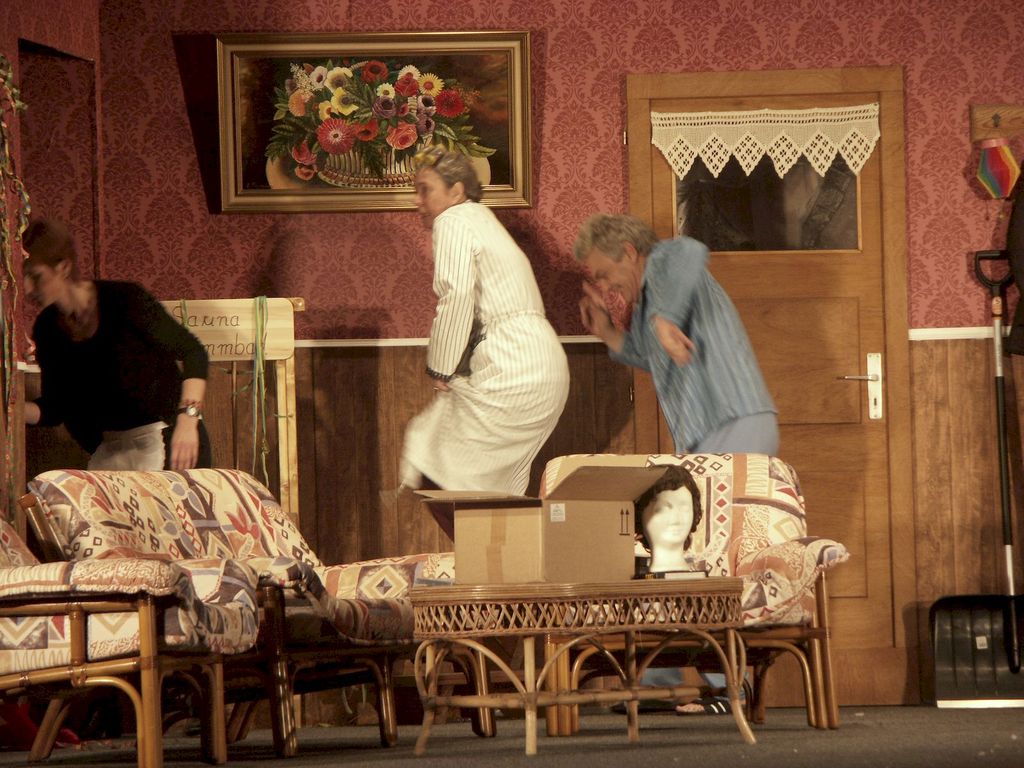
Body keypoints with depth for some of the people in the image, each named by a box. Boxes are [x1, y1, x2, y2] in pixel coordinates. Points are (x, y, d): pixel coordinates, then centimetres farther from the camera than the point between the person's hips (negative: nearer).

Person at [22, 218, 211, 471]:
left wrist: (187, 419, -29)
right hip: (108, 448, 5)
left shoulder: (123, 300, -16)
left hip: (169, 440, -5)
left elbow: (193, 352, -16)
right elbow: (54, 409, 7)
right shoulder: (47, 329, 1)